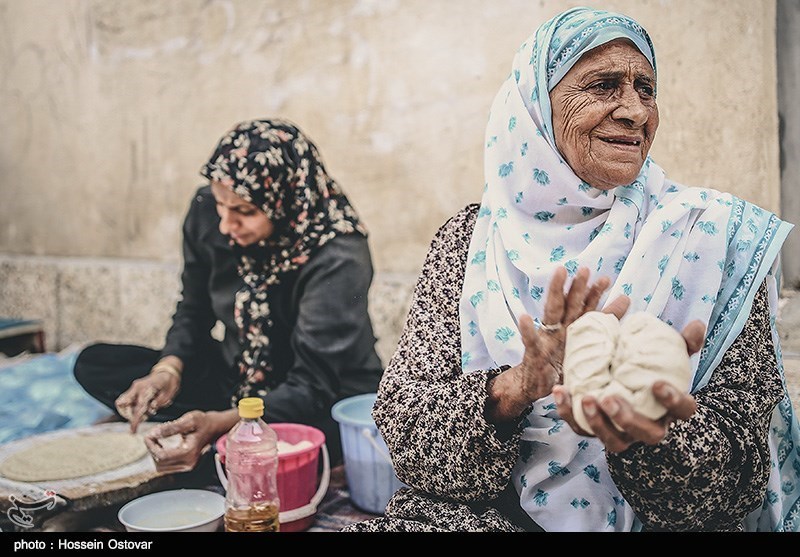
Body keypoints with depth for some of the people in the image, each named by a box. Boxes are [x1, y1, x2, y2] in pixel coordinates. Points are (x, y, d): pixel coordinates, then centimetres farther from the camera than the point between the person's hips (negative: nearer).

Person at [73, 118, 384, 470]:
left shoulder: (336, 259, -28)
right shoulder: (206, 212, -11)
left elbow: (312, 389, -28)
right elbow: (194, 310, 4)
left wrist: (220, 423, -43)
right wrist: (168, 369, -16)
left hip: (328, 406, -5)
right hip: (236, 380, 6)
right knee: (96, 363, -2)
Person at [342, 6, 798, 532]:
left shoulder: (712, 236, -4)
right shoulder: (472, 238, -2)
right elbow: (401, 420, -8)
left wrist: (649, 430, -29)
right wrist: (514, 387, -27)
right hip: (484, 511, 1)